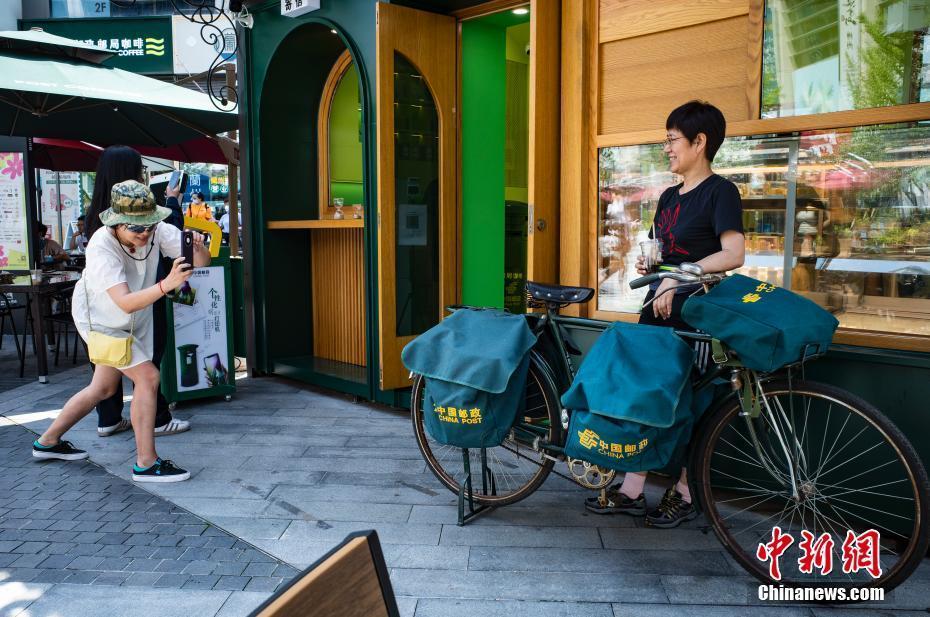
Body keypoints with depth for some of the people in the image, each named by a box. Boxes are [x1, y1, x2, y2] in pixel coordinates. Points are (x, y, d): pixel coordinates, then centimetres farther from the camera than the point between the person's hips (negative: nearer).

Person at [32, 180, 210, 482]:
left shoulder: (157, 231, -23)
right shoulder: (101, 248, -35)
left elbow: (202, 261, -26)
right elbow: (125, 302, -45)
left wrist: (197, 246, -49)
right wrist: (166, 284, -60)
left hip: (132, 322, 7)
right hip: (99, 320, -7)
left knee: (104, 388, 18)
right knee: (148, 377, -18)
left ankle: (48, 442, 37)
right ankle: (146, 463, -8)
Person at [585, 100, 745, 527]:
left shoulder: (719, 191, -8)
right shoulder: (669, 196, 16)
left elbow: (733, 254, -21)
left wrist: (677, 278, -28)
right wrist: (648, 264, 6)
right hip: (657, 307, 8)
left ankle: (683, 495, 17)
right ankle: (631, 489, 14)